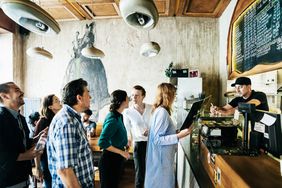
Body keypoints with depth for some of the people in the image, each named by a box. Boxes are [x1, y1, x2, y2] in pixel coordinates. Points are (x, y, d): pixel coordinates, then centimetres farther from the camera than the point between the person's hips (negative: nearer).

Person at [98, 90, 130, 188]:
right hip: (110, 159, -8)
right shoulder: (113, 119, -26)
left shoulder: (118, 116, 1)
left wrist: (125, 142, 6)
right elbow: (102, 142, -29)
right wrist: (121, 152, -22)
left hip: (117, 159, 8)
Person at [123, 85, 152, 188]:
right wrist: (128, 145, -4)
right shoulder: (127, 112, -7)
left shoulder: (152, 108, -5)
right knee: (140, 172, 6)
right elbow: (127, 130, 1)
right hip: (139, 144, -1)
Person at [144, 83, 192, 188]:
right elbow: (157, 140, -25)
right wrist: (179, 136, -27)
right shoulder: (162, 112, -22)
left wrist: (178, 132, 10)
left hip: (162, 157, 9)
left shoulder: (160, 110, 7)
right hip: (161, 158, -9)